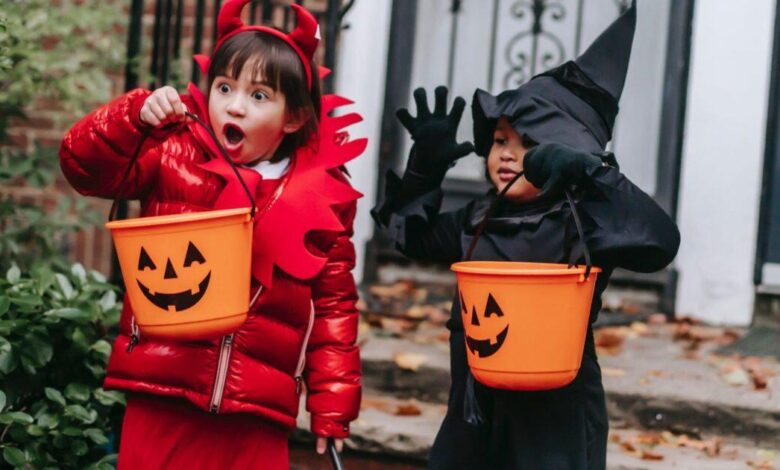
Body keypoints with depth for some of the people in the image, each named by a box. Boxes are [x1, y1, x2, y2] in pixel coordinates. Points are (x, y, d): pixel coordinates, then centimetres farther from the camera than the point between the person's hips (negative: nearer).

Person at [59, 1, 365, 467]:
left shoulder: (322, 199, 3)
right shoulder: (176, 158, 3)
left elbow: (334, 307, 7)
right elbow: (86, 165, -2)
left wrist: (332, 407, 4)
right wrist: (136, 115, -18)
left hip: (256, 416, 0)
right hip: (162, 400, 0)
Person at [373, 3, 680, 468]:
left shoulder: (579, 222, -12)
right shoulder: (479, 219, 9)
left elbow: (659, 243, -27)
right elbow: (416, 237, 24)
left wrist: (589, 174, -34)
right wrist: (426, 167, 9)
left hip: (554, 417, -7)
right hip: (474, 409, 7)